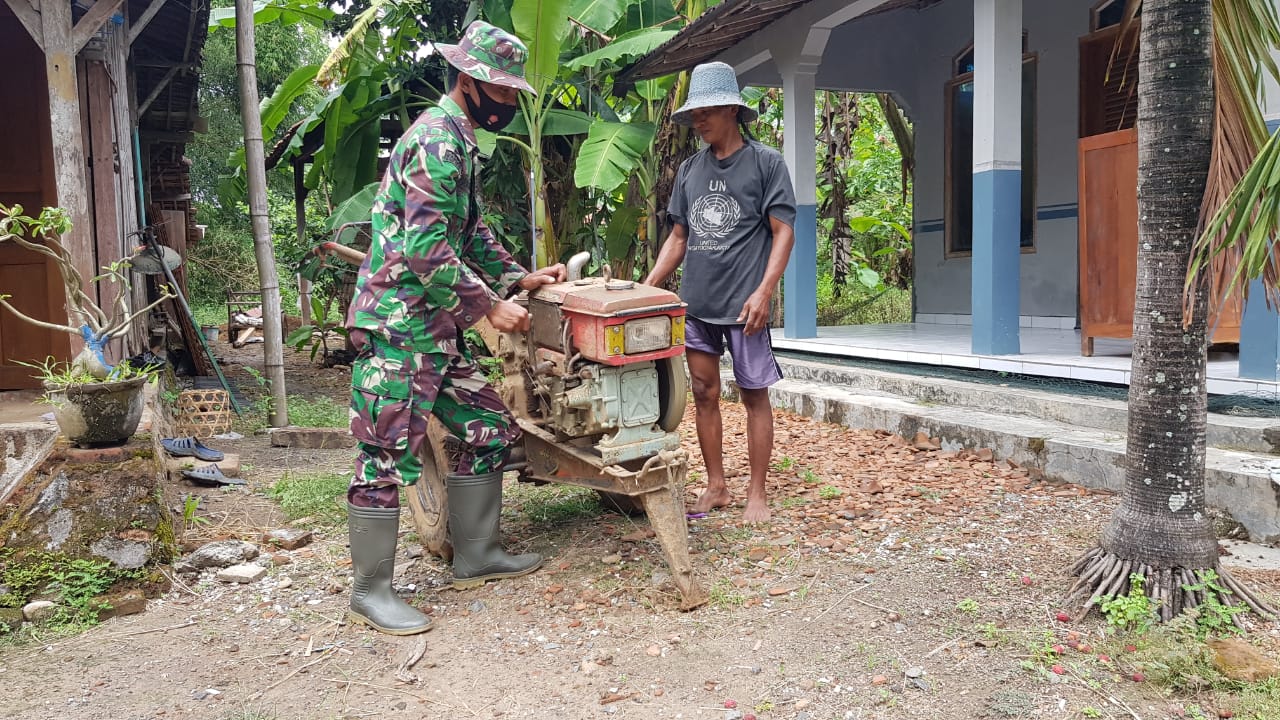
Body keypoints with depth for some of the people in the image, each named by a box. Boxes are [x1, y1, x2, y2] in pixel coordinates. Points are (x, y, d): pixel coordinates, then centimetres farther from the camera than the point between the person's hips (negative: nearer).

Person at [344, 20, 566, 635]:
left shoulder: (459, 141, 18)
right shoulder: (436, 141, -15)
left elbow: (470, 233, 26)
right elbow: (427, 249, -23)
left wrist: (521, 277, 16)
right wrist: (489, 307, -18)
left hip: (435, 328, 10)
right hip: (397, 326, -10)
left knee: (489, 428, 12)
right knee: (389, 456, -3)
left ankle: (475, 556, 25)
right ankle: (370, 592, 10)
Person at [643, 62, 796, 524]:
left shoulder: (765, 162, -1)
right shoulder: (689, 170, 13)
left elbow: (783, 231, -5)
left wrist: (763, 291, -15)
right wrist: (647, 287, 7)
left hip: (744, 304, -5)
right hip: (696, 303, 5)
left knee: (754, 395, 3)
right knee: (704, 393, 9)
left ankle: (757, 493, 13)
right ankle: (716, 487, 21)